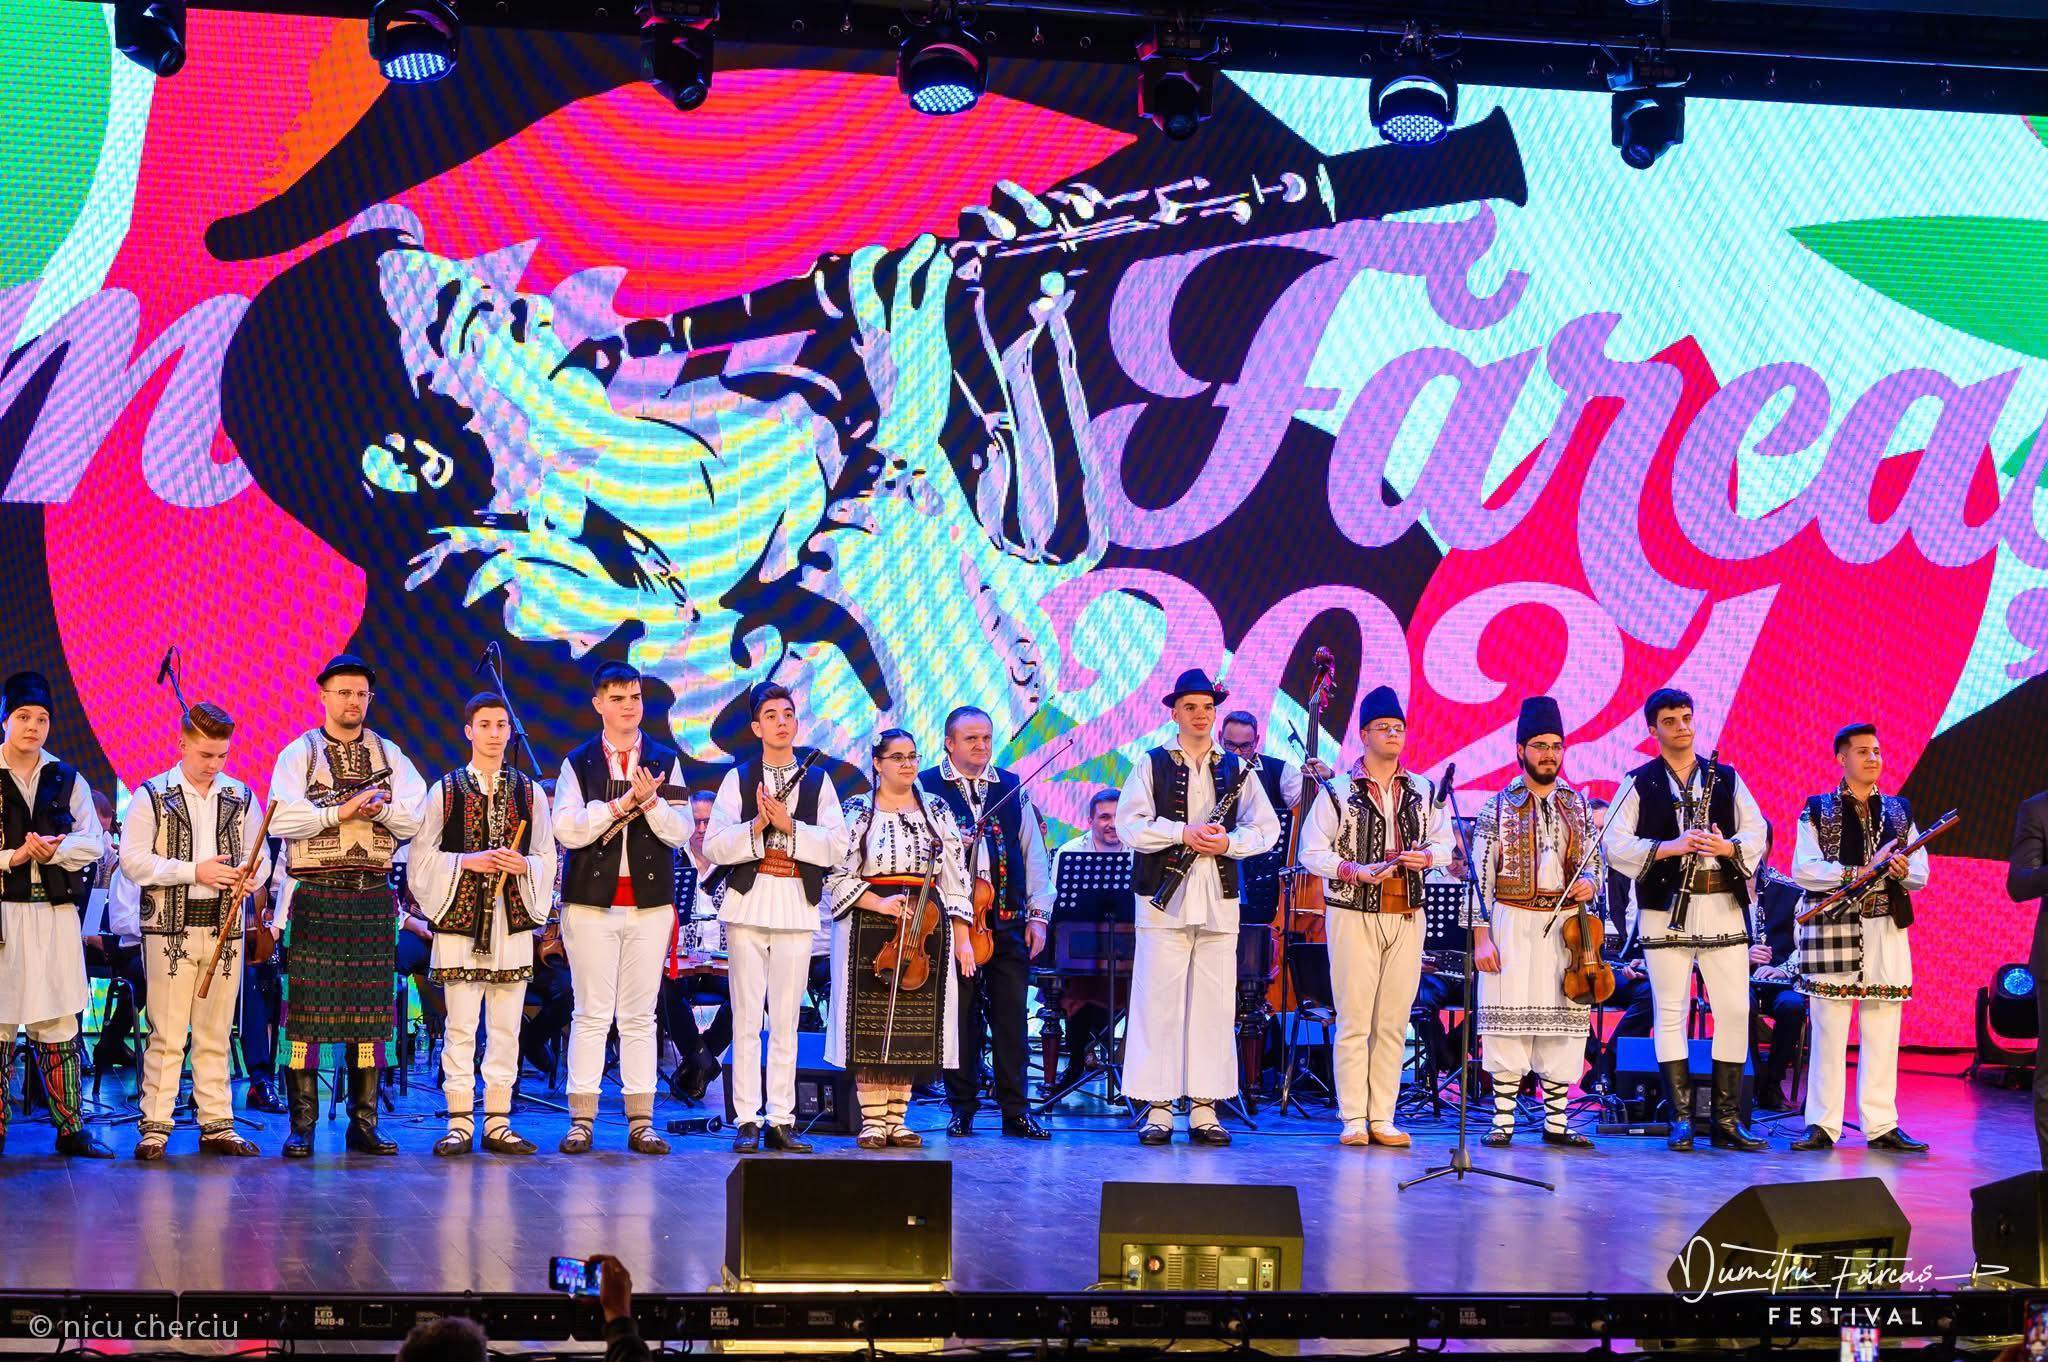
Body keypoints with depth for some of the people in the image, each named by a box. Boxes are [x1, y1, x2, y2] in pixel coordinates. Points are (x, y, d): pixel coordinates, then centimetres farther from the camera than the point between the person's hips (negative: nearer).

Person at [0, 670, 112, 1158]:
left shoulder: (67, 780, 13)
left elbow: (93, 841, 6)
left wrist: (55, 849, -12)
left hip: (55, 911, 3)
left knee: (58, 1023, 4)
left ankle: (71, 1128, 7)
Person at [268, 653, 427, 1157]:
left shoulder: (388, 754, 13)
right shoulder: (299, 753, 4)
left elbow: (413, 818, 3)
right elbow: (281, 819, -10)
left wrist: (381, 809, -16)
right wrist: (340, 813, -16)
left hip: (373, 895, 3)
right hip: (315, 895, -3)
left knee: (371, 1007, 5)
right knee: (307, 1006, -5)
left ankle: (364, 1122, 11)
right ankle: (302, 1124, 1)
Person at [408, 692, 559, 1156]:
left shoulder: (530, 792, 10)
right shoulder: (444, 791, 4)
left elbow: (547, 857, 11)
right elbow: (422, 856, 2)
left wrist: (524, 866, -9)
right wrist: (465, 862, -12)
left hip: (512, 922, 2)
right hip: (460, 919, -2)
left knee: (506, 1026, 4)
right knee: (461, 1026, -2)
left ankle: (498, 1124, 10)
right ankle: (460, 1125, 3)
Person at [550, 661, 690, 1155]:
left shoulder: (665, 760, 7)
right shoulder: (578, 763, 3)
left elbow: (679, 832, 1)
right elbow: (567, 830, -8)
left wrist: (650, 801, -16)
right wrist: (622, 803, -16)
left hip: (650, 902, 2)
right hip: (592, 901, -1)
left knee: (640, 1015, 4)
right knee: (591, 1014, 0)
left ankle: (640, 1121, 8)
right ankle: (581, 1119, 4)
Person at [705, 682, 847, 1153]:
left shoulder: (817, 780, 9)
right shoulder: (738, 778, 7)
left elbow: (837, 847, -1)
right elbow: (714, 846, -1)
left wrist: (789, 825, -11)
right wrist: (755, 826, -14)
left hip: (797, 907, 1)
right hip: (748, 903, -1)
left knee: (786, 1019, 4)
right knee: (747, 1017, -1)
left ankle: (781, 1120, 7)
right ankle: (747, 1120, 2)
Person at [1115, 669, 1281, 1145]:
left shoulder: (1237, 769, 13)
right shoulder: (1152, 765, 6)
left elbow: (1266, 827, 8)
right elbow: (1129, 825, -5)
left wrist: (1229, 842, -10)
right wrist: (1183, 832, -15)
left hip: (1219, 901, 2)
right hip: (1165, 899, -2)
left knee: (1214, 1004, 3)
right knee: (1160, 1002, -3)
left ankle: (1204, 1107, 9)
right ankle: (1159, 1107, 2)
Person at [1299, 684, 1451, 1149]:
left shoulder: (1423, 792, 9)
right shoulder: (1339, 790, -2)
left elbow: (1445, 844, 16)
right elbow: (1312, 852, -3)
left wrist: (1428, 857, -6)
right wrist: (1356, 871, -16)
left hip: (1407, 916, 3)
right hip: (1354, 914, -3)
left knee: (1393, 1022, 5)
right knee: (1354, 1020, -2)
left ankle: (1382, 1118, 11)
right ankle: (1354, 1119, 4)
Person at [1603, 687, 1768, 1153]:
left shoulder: (1726, 778, 12)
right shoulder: (1639, 783, 4)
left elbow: (1757, 832, 8)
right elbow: (1615, 845, -4)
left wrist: (1728, 846, -13)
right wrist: (1668, 847, -17)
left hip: (1723, 908, 2)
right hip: (1666, 908, -2)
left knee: (1735, 1010, -1)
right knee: (1671, 1011, -1)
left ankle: (1727, 1119, 6)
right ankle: (1681, 1118, 5)